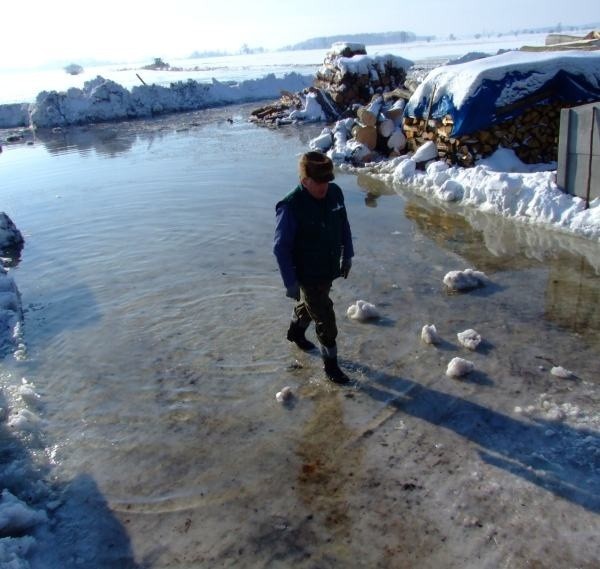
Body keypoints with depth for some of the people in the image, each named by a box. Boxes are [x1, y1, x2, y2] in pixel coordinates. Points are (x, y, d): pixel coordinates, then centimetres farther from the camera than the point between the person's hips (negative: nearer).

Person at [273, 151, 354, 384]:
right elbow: (281, 248, -22)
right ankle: (330, 363, 22)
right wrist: (290, 282, -20)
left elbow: (344, 225, 8)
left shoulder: (335, 192, -9)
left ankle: (295, 332, 57)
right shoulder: (290, 207, -28)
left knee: (310, 303, 30)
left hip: (330, 269, 7)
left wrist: (347, 254, 12)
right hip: (308, 275, -7)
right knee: (326, 320, 1)